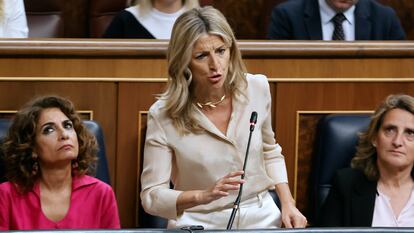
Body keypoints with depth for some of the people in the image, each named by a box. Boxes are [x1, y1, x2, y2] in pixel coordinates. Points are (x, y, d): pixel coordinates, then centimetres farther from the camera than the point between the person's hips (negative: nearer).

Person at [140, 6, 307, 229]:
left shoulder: (256, 88, 0)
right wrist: (204, 195, -26)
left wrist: (288, 204, 6)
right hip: (201, 225, -2)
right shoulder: (163, 115, -11)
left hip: (262, 219, 3)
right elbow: (151, 196, -10)